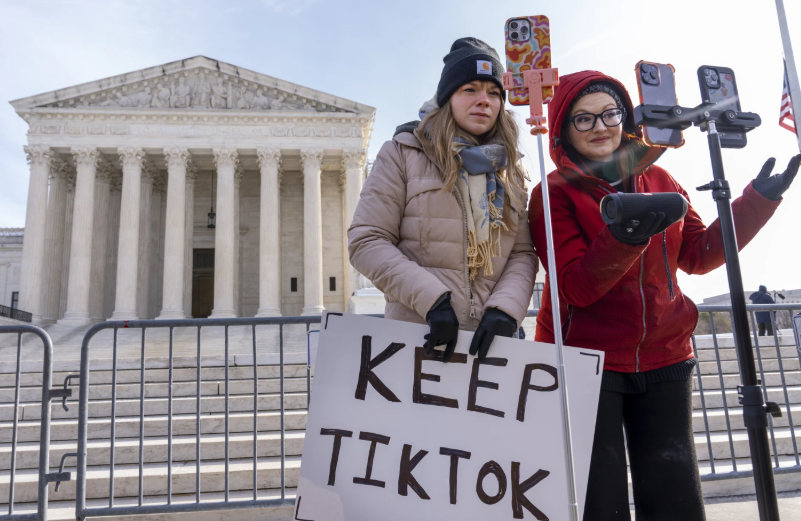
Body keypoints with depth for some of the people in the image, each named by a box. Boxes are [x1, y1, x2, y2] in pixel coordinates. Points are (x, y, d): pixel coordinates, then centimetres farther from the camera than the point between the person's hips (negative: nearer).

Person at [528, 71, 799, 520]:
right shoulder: (554, 192, -6)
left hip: (664, 360, 5)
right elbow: (577, 288, -16)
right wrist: (623, 237, -32)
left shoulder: (658, 180, 9)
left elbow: (699, 254, 11)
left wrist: (758, 200, 5)